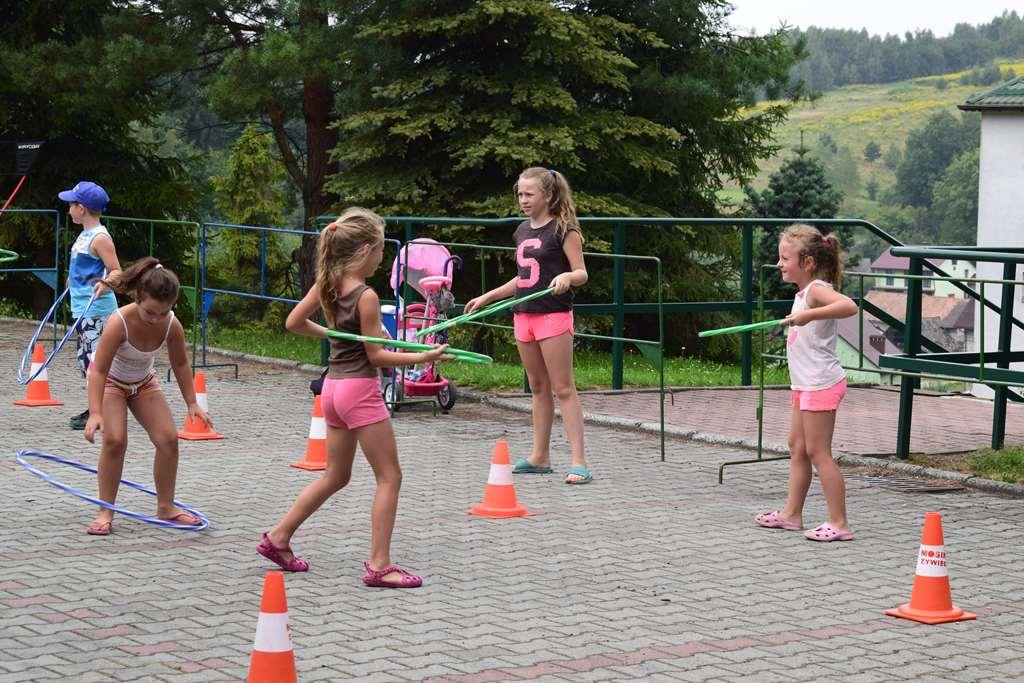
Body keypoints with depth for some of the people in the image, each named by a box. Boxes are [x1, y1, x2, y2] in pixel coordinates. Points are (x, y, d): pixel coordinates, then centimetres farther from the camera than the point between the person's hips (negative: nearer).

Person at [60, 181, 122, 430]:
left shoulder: (100, 238, -15)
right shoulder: (85, 235, 13)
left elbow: (116, 271, -19)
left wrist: (104, 284, -38)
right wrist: (73, 278, 40)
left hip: (96, 309, -10)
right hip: (83, 309, 10)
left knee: (94, 358, -11)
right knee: (84, 361, 14)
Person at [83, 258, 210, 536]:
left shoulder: (172, 325, -23)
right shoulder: (120, 322, -37)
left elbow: (180, 364, -5)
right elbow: (98, 371, -36)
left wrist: (192, 404, -4)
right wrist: (95, 413, -45)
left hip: (143, 382, 5)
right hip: (111, 380, -4)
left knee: (168, 438, -5)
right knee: (115, 440, -22)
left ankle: (165, 507, 10)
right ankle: (106, 512, -11)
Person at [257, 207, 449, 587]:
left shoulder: (326, 284, 4)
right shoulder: (366, 296, -17)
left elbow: (293, 322, 12)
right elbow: (376, 355, -14)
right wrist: (425, 357, -13)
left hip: (334, 387, 8)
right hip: (360, 389, -8)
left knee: (336, 476, 21)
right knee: (389, 477, 0)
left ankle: (278, 538, 22)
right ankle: (379, 565, -1)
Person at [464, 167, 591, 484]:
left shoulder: (563, 229, -7)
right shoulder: (523, 230, 15)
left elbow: (582, 273, -10)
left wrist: (566, 276, -32)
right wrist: (487, 297, 25)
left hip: (553, 315, -7)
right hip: (523, 315, 7)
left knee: (563, 388, -8)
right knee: (538, 387, 13)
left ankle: (578, 462, -8)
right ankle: (540, 457, 20)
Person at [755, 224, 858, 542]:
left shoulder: (817, 290, -17)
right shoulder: (805, 292, 14)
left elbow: (849, 305, -37)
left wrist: (810, 314, -40)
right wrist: (792, 323, 30)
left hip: (820, 384, -11)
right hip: (806, 384, 11)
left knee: (817, 452, -8)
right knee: (797, 446, 16)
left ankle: (839, 523, -4)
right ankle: (791, 513, 25)